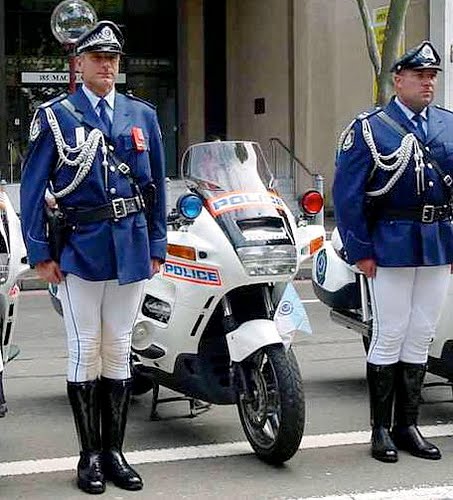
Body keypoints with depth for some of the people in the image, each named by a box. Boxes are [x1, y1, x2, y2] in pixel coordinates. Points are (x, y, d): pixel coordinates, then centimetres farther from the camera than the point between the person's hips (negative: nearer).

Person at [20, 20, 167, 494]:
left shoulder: (142, 115, 11)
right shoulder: (55, 116, 0)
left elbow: (156, 186, 13)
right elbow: (32, 189, -2)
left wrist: (156, 247, 8)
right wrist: (40, 254, -8)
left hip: (131, 250, 3)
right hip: (79, 250, -3)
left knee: (118, 350, 9)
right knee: (85, 351, 1)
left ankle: (114, 450, 18)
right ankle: (90, 455, 11)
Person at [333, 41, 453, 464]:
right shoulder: (369, 128, -3)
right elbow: (347, 194, -6)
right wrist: (360, 251, -10)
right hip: (391, 245, -5)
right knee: (390, 336, -1)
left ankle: (407, 426, 19)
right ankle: (380, 429, 9)